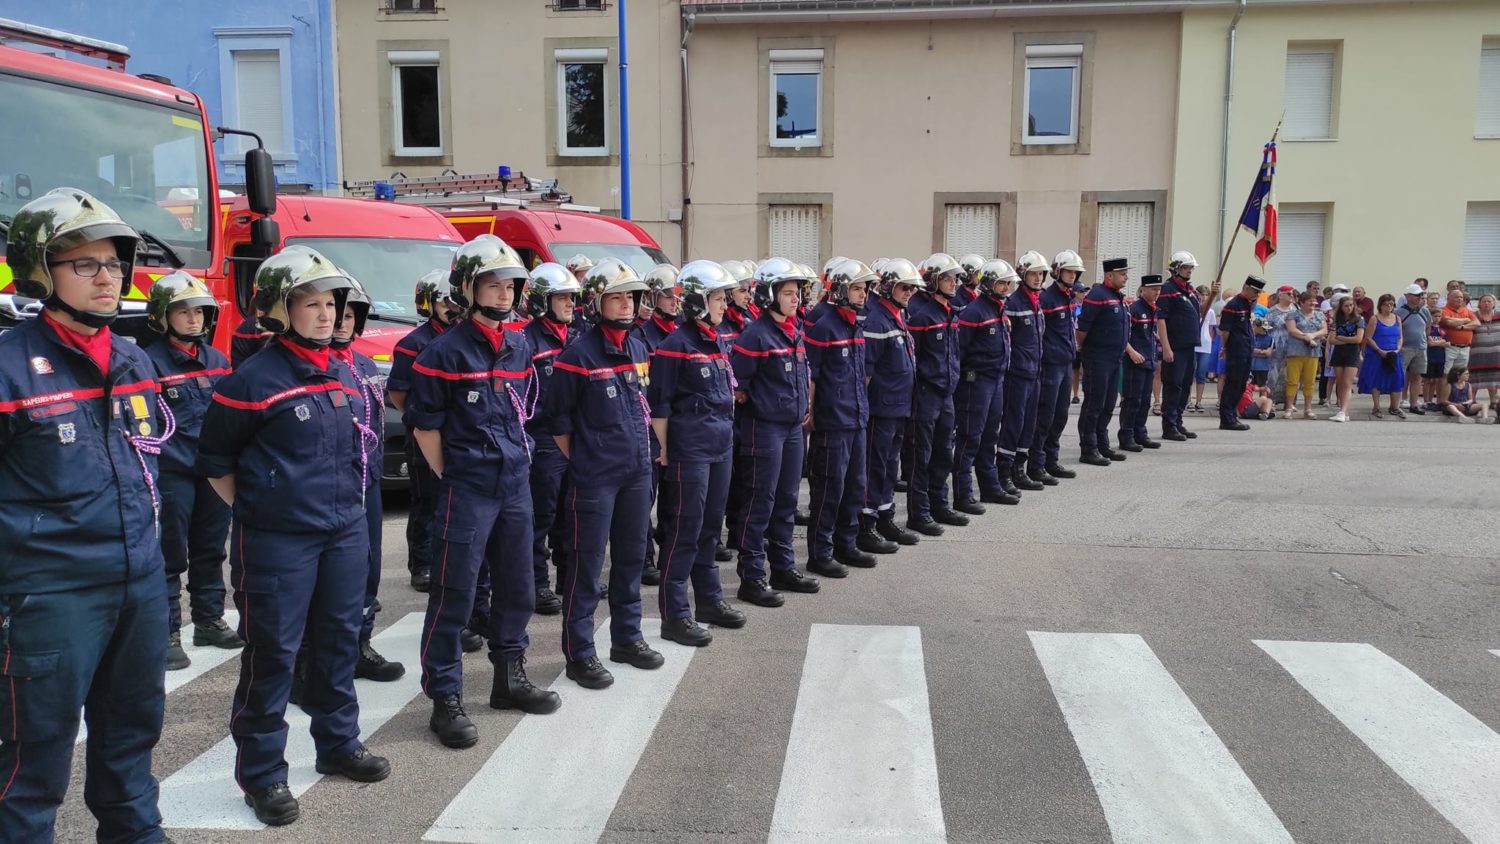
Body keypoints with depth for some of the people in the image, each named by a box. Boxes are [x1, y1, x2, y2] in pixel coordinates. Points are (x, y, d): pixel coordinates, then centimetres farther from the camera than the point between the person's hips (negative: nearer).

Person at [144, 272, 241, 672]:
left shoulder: (217, 359, 11)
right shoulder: (150, 362, -10)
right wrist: (165, 458, -15)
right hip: (172, 473, -6)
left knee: (211, 550, 16)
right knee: (171, 556, -1)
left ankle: (209, 620, 29)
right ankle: (167, 633, 8)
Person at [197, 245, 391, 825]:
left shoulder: (344, 374, 9)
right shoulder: (254, 379, -11)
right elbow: (216, 461, -3)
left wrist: (347, 506, 15)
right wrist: (255, 513, -3)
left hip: (345, 532, 7)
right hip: (277, 541, -6)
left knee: (339, 640, 15)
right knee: (272, 652, 1)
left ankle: (337, 744, 32)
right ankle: (261, 773, 15)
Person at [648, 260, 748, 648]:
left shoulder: (718, 341, 12)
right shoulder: (675, 344, -13)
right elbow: (659, 405, -12)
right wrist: (664, 451, -11)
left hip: (721, 446, 8)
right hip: (689, 449, -8)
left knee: (710, 526, 17)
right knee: (685, 530, -3)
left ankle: (709, 599, 29)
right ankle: (674, 615, 6)